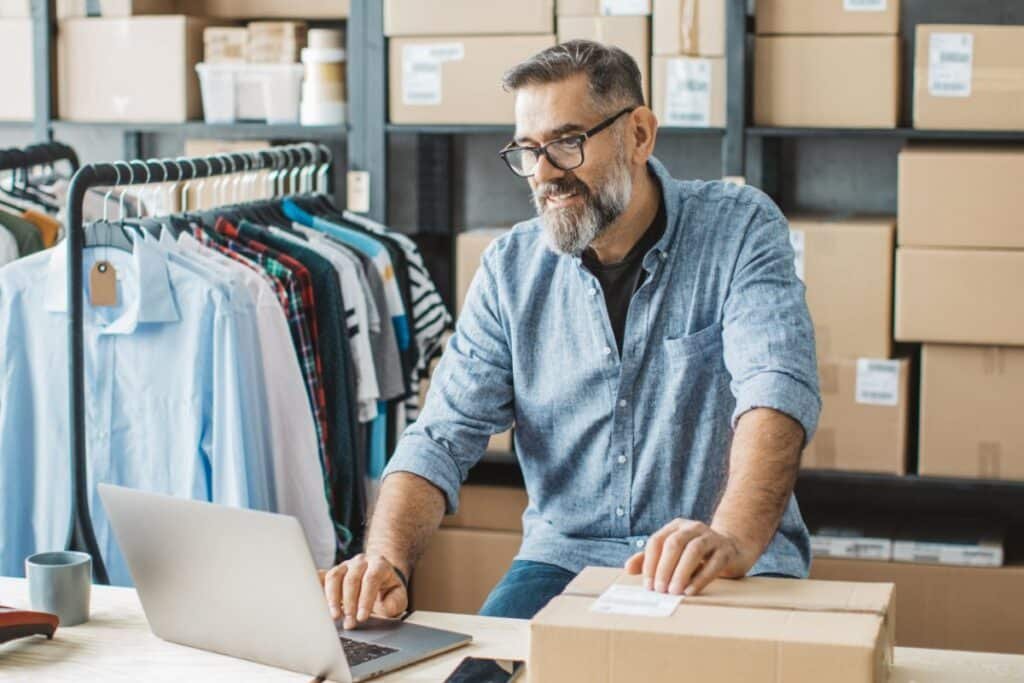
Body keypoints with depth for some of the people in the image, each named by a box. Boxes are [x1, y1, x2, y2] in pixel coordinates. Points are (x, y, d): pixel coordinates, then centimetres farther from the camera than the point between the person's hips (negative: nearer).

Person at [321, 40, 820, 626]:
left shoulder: (739, 229, -7)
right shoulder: (511, 269, 3)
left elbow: (776, 390, -23)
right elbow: (445, 436, -2)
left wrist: (733, 539, -42)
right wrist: (387, 563, -23)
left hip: (736, 566, -2)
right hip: (567, 557, 3)